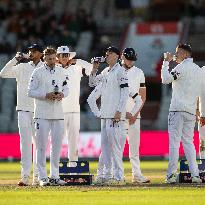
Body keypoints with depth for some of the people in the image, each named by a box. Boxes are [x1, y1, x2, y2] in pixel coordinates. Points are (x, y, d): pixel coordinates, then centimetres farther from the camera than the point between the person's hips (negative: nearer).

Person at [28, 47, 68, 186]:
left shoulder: (61, 73, 12)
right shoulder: (38, 73, -2)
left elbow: (66, 89, 18)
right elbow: (31, 92, -4)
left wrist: (62, 94, -5)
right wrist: (46, 95, -17)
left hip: (58, 114, 5)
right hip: (42, 114, -5)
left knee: (57, 145, 6)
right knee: (42, 145, -5)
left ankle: (55, 176, 13)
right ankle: (42, 177, -2)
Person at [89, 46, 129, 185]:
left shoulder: (120, 71, -7)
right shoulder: (105, 72, 17)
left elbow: (125, 92, -13)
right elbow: (92, 83, 26)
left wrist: (119, 111, -19)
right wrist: (94, 70, 10)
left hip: (116, 115, -9)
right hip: (105, 114, 9)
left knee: (115, 146, -11)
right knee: (105, 146, 10)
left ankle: (119, 177, -12)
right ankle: (106, 175, 15)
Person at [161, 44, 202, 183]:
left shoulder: (182, 67, -8)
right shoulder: (197, 69, 17)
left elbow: (166, 79, -15)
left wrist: (166, 62, -7)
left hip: (178, 109, -7)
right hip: (191, 111, 8)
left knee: (174, 141, -8)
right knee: (188, 142, 10)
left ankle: (172, 174, -12)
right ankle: (195, 174, 2)